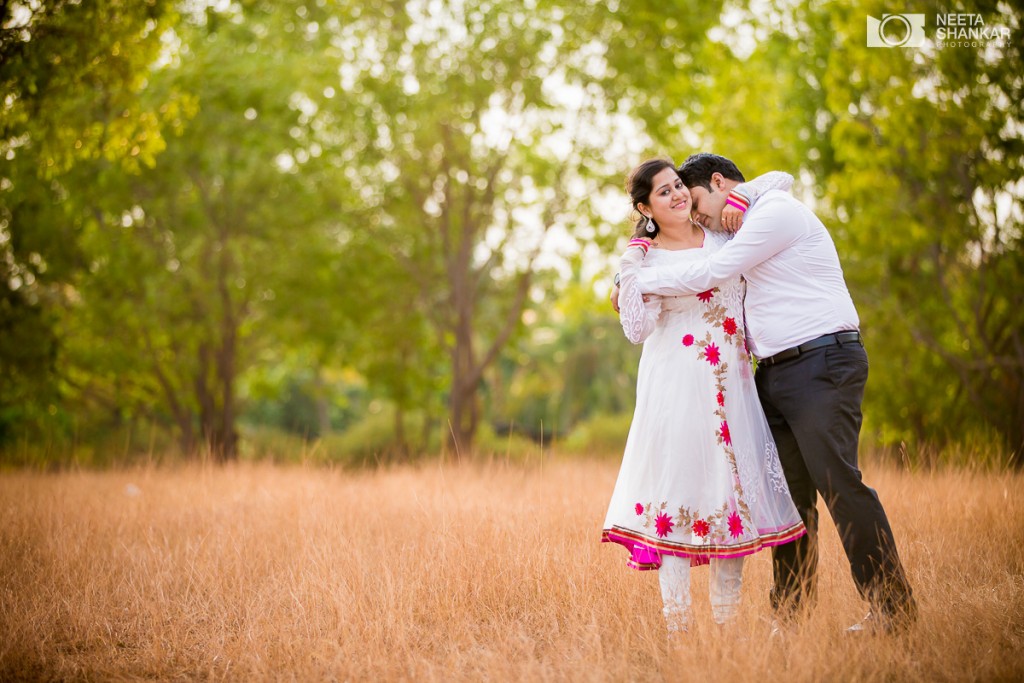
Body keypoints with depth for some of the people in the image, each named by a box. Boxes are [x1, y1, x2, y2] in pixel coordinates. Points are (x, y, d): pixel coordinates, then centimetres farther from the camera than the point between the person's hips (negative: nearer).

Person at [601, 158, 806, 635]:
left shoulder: (720, 232, 9)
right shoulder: (645, 259, 1)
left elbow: (780, 179, 17)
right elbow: (636, 330, -10)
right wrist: (631, 268, -12)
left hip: (732, 382, 4)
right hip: (676, 386, -4)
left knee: (733, 487, 3)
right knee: (678, 484, -7)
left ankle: (726, 618, 10)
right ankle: (676, 622, -3)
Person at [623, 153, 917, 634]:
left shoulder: (776, 209, -7)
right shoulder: (749, 229, 24)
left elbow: (710, 274, -12)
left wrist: (638, 282, -2)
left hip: (822, 363, -9)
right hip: (775, 373, 9)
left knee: (837, 482, -12)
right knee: (788, 491, 5)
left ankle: (893, 606, -7)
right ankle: (791, 612, 8)